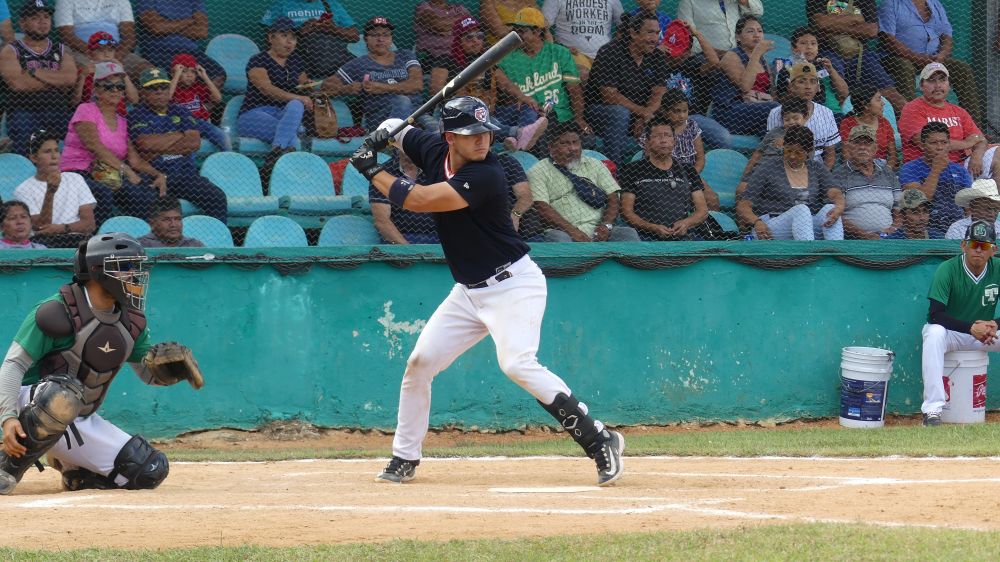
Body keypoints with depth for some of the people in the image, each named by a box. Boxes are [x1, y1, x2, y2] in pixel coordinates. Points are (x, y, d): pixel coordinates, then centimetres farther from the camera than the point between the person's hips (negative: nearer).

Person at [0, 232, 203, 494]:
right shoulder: (57, 312, -16)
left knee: (151, 471, -7)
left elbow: (149, 373, 12)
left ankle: (76, 473, 17)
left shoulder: (131, 322, 5)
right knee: (64, 395, -43)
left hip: (83, 423, 7)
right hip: (32, 404, -7)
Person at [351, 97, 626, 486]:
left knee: (517, 363, -26)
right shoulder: (434, 152, -1)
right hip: (469, 291, 8)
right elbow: (397, 129, 21)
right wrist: (380, 137, -3)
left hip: (513, 285, -8)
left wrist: (371, 171, -16)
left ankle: (599, 440, -22)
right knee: (420, 361, 7)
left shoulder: (485, 176, -24)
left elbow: (417, 200, -29)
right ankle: (404, 460, 21)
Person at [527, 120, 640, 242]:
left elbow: (613, 199, 15)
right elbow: (541, 208, -4)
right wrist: (571, 231, -18)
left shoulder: (595, 165, 23)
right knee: (558, 239, -39)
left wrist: (606, 225, -7)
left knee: (629, 233, -24)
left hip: (597, 231, 3)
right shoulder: (539, 171, 10)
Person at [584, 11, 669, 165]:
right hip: (599, 110, -5)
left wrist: (642, 119, -25)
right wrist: (642, 112, -30)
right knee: (620, 112, -37)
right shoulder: (610, 52, -13)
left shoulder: (656, 58, 5)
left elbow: (659, 94, -5)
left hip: (638, 113, 5)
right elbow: (609, 95, -22)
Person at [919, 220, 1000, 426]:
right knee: (935, 333, -37)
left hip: (983, 332, 3)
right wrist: (972, 328, -38)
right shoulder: (947, 270, -18)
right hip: (949, 333, -3)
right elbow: (935, 314, -26)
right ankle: (932, 410, -39)